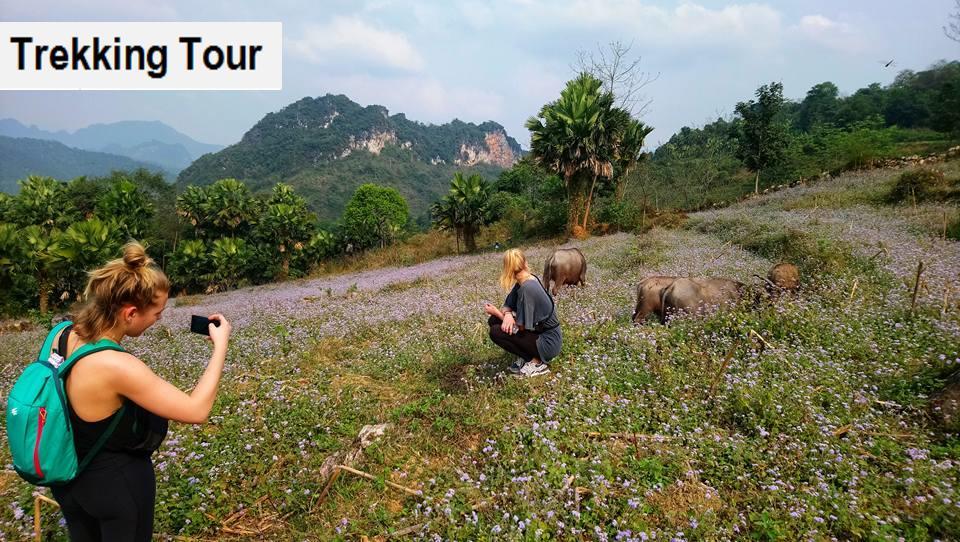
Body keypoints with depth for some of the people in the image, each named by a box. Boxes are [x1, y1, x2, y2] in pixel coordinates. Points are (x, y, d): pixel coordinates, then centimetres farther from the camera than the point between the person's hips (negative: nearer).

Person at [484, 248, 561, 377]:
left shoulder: (527, 288, -27)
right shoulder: (525, 279, 0)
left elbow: (520, 326, -21)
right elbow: (508, 305, 6)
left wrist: (497, 312, -9)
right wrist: (507, 314, -18)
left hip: (548, 342, -9)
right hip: (538, 331, 9)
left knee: (496, 332, -18)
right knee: (494, 321, 4)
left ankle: (536, 362, -5)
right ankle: (526, 356, 10)